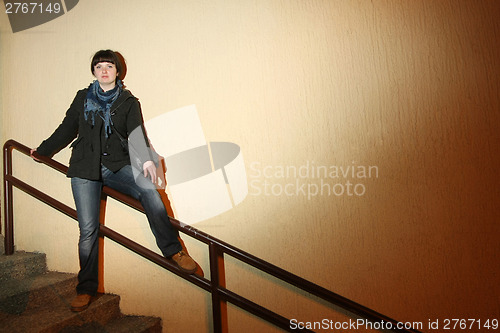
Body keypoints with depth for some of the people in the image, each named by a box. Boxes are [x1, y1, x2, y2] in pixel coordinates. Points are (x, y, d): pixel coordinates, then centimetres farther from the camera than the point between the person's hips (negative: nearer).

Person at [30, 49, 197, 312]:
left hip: (117, 164, -1)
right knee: (88, 229, -5)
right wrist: (42, 150, 30)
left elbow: (136, 133, -5)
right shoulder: (82, 98, 15)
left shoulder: (128, 101, 10)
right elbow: (67, 129, 22)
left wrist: (147, 159, -22)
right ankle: (85, 289, 8)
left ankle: (173, 250, -22)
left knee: (148, 188, -30)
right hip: (85, 168, 1)